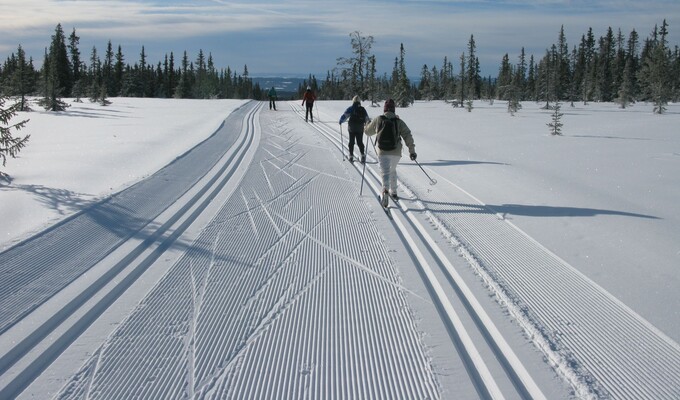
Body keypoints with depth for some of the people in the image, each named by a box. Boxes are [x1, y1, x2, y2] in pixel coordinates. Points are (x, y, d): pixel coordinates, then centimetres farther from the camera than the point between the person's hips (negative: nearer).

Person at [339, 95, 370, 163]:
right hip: (360, 129, 2)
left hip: (352, 128, -2)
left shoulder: (351, 108, -7)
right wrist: (368, 123, 28)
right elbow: (367, 119, 7)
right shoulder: (363, 109, 1)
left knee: (351, 142, 10)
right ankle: (362, 155, -7)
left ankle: (351, 156, 11)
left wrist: (341, 121, 6)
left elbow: (344, 116, -12)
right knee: (360, 142, 10)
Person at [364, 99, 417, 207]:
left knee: (385, 172, -3)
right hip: (396, 152, 2)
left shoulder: (378, 120, 0)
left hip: (382, 152, -2)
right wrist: (412, 151, -4)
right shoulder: (399, 122, 0)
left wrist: (368, 125, 38)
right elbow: (407, 136, -6)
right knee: (392, 170, 24)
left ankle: (385, 190, -29)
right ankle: (393, 192, 31)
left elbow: (368, 131, 15)